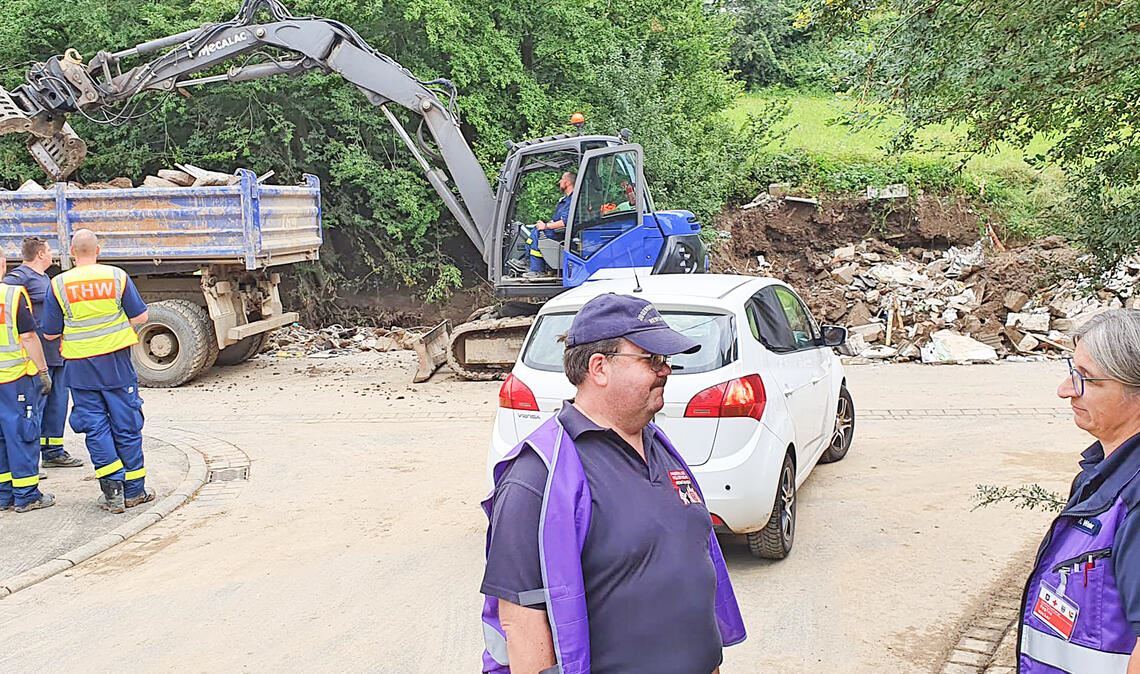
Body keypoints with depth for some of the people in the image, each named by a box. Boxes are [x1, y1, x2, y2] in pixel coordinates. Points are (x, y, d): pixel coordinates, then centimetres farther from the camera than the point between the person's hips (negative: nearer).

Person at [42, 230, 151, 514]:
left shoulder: (59, 284, -5)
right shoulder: (117, 276, -5)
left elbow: (51, 333, 0)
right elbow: (140, 317, -1)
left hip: (80, 367, 0)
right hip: (116, 363, 0)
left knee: (95, 428, 7)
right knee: (126, 426, 8)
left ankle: (113, 491, 3)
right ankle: (133, 491, 14)